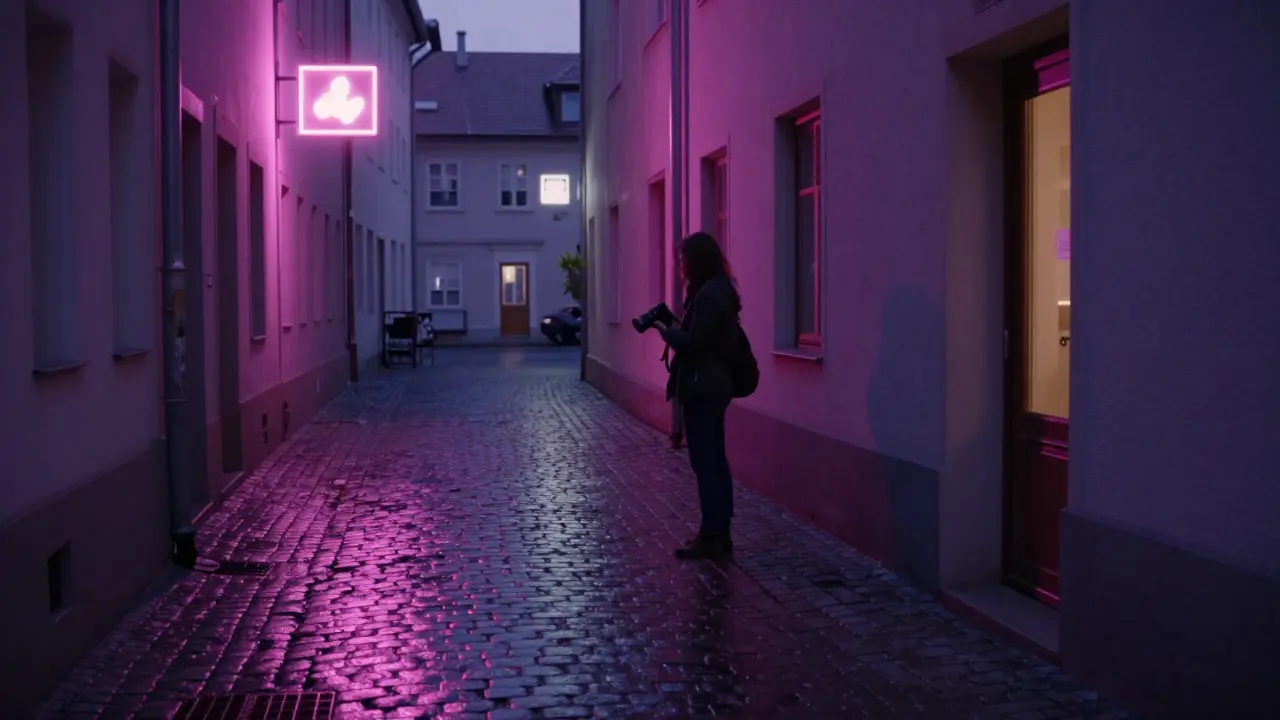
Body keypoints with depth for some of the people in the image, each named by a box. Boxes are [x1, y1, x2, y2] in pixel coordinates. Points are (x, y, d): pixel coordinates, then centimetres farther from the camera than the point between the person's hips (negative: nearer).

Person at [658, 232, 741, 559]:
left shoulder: (709, 294, -18)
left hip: (702, 389, -11)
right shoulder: (719, 290, 14)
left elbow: (693, 343, -20)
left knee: (704, 464, -6)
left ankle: (711, 536, -2)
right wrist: (676, 328, 7)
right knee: (715, 461, 12)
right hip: (714, 385, 11)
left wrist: (667, 330, -6)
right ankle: (719, 533, 18)